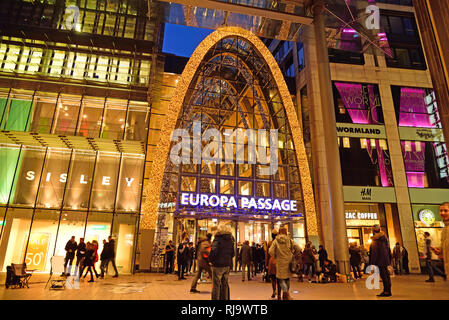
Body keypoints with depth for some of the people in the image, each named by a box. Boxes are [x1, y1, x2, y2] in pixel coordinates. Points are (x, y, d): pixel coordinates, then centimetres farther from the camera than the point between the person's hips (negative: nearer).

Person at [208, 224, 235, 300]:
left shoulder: (217, 239, -14)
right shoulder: (230, 240, 6)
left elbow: (214, 251, -23)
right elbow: (232, 253, 10)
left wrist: (210, 260, -8)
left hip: (218, 265, -6)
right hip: (227, 265, 6)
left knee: (216, 284, 3)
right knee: (225, 284, 17)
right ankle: (225, 298, 23)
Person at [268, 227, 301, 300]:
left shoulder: (276, 241, -4)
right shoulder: (289, 240, -1)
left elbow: (271, 251, -13)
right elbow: (298, 249, -5)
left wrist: (275, 256, 5)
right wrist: (293, 255, 9)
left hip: (280, 262, -2)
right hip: (288, 261, 2)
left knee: (281, 278, 5)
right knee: (287, 277, 16)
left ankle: (286, 292, -17)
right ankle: (285, 296, 25)